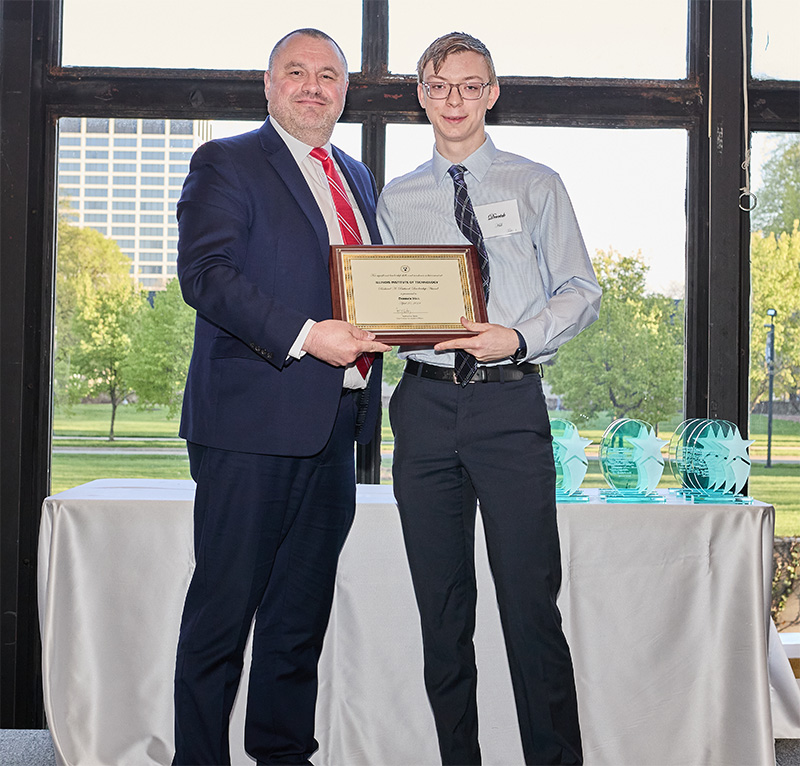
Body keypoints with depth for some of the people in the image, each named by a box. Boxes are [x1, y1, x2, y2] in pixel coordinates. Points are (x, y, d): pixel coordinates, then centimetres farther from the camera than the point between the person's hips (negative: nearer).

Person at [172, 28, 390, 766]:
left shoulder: (357, 176, 21)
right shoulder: (225, 163, -1)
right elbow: (204, 271, -14)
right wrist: (305, 337, -23)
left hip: (334, 427, 7)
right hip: (254, 422, -7)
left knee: (303, 603, 14)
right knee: (226, 602, -1)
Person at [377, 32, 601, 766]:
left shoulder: (535, 185, 9)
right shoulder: (395, 200, 16)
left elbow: (581, 291, 4)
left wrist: (519, 338, -13)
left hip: (510, 404, -2)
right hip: (425, 402, 3)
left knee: (531, 601, -6)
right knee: (441, 605, 8)